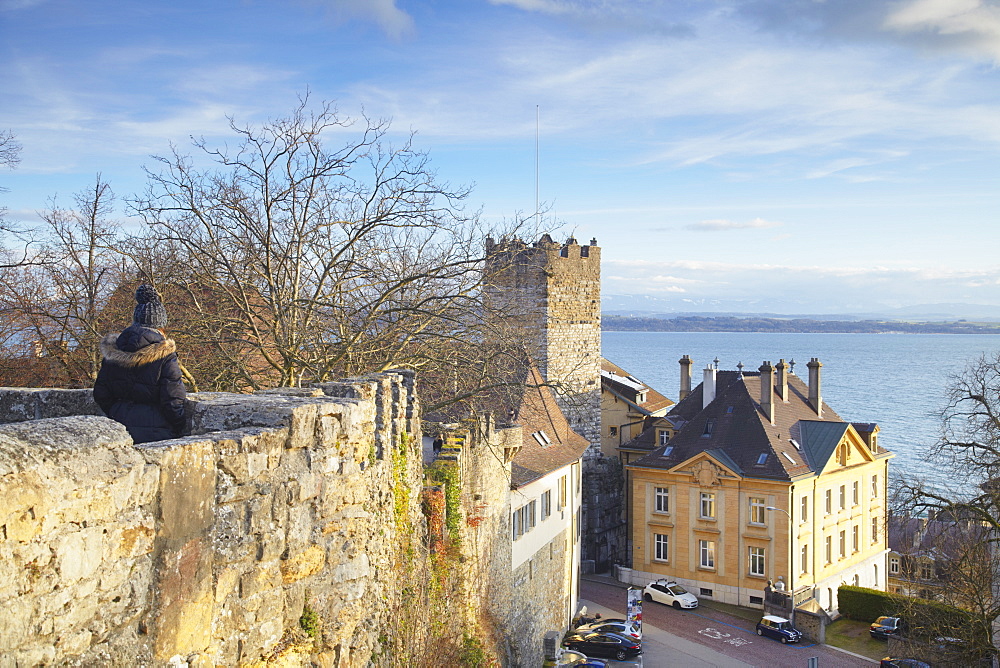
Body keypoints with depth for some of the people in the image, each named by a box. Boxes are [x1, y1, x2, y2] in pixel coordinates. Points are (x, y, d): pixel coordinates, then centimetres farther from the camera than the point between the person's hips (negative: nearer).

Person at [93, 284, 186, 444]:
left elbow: (100, 395, 11)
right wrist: (180, 428, 5)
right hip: (156, 432, -4)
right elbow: (173, 400, -9)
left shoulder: (112, 352, 4)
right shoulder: (165, 355, -10)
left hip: (120, 429, 4)